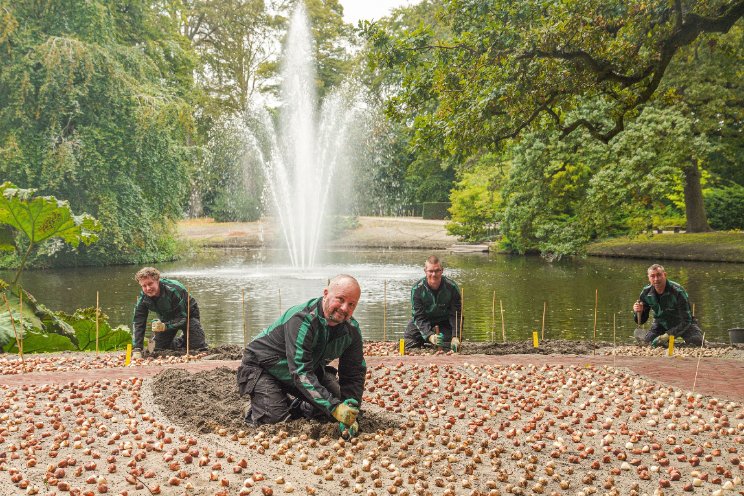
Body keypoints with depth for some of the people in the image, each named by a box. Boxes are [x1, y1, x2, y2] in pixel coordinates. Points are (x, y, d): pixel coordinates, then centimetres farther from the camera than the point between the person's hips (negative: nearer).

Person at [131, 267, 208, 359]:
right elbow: (138, 323, -23)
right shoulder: (143, 297, -22)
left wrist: (165, 326, -51)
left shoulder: (174, 290, -37)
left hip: (187, 316, -4)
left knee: (198, 348, -17)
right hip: (167, 319, 5)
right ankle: (182, 342, 25)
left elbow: (182, 317, -33)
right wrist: (136, 350, -34)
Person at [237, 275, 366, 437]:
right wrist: (334, 407, -49)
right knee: (275, 418, -23)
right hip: (263, 367, -6)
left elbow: (354, 374, -9)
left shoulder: (352, 330, -14)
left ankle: (297, 405, 24)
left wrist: (350, 411, -25)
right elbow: (301, 372, -43)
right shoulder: (301, 320, -37)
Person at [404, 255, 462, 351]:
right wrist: (430, 336, -40)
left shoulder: (451, 287, -22)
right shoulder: (417, 289, -24)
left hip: (444, 321, 0)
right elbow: (418, 317, -24)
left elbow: (456, 315, -18)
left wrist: (455, 337, -32)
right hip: (423, 321, 0)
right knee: (409, 344, -11)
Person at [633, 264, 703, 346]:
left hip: (683, 324, -4)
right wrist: (638, 312, -31)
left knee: (697, 342, -26)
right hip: (661, 324, 4)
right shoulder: (646, 293, -17)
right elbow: (641, 320, -7)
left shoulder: (678, 292, -31)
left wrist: (668, 335, -39)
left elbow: (686, 321, -30)